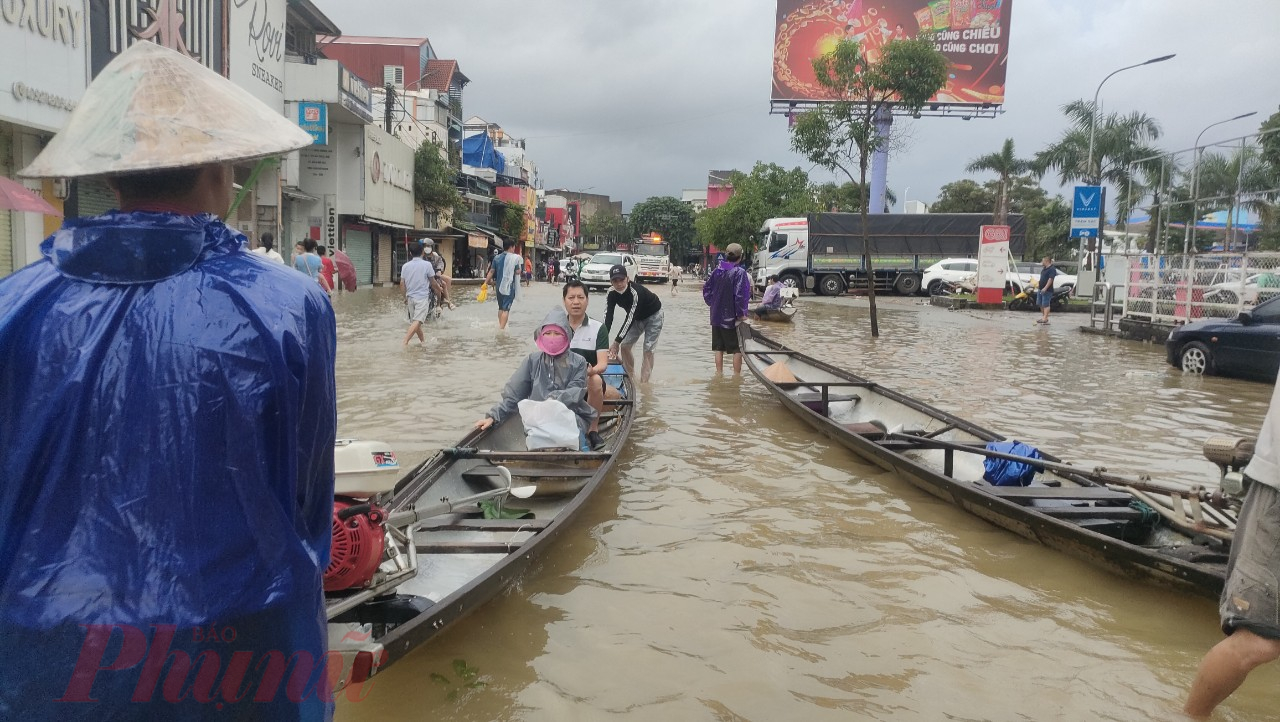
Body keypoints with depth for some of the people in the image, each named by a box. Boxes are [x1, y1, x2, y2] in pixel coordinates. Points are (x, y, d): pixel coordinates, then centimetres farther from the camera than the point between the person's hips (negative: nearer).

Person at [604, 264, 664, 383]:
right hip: (637, 318, 7)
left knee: (648, 349, -14)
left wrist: (617, 342, -41)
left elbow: (630, 319, -39)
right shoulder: (612, 294, -19)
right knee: (624, 346, 0)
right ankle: (631, 378, 13)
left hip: (653, 315, -6)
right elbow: (608, 317, -26)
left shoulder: (636, 292, -38)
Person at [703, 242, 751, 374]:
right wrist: (741, 313, -12)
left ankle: (719, 373, 19)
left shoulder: (716, 271, 3)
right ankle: (737, 375, 6)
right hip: (732, 318, -6)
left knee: (719, 348, 14)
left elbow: (706, 289, 8)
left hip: (717, 316, 6)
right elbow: (740, 295, -21)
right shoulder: (740, 272, -15)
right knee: (737, 349, 5)